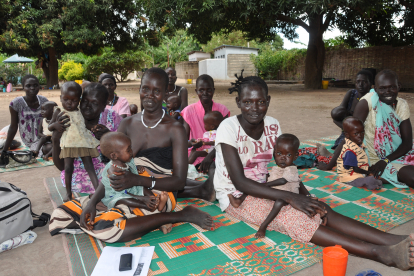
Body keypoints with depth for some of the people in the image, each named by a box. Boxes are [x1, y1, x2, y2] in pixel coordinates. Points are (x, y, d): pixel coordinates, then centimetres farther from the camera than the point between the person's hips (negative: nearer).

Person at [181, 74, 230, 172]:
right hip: (196, 156, -1)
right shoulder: (189, 111, -1)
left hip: (216, 154, 1)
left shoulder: (222, 109, 1)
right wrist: (191, 143, -29)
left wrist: (211, 155, -24)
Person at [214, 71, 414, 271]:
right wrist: (289, 197, -29)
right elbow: (239, 182, -24)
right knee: (291, 217, -29)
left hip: (263, 186, 5)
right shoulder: (229, 127, -20)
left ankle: (390, 240, -26)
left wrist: (305, 196, -17)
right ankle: (378, 252, -36)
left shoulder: (272, 125, -2)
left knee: (318, 210, -19)